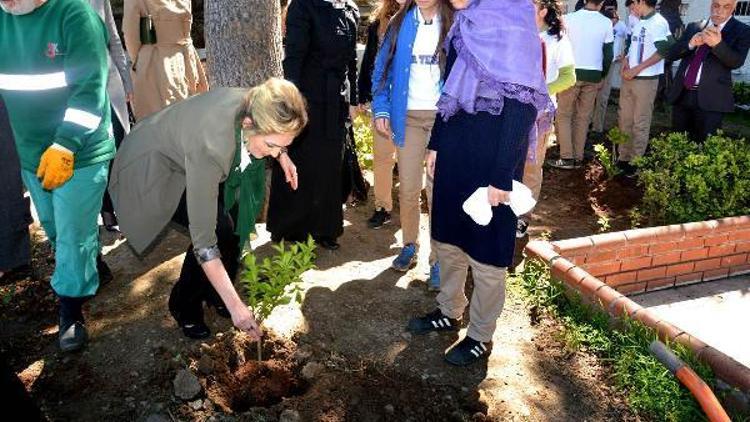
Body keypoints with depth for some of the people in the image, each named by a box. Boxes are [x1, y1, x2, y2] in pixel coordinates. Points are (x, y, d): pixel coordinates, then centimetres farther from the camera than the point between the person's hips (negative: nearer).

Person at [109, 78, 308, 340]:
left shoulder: (255, 108, -25)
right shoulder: (210, 144, -42)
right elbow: (203, 238, -38)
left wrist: (281, 153, -8)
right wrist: (235, 305, -34)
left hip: (185, 152, 7)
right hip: (152, 169, -7)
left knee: (237, 214, -8)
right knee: (219, 228, -20)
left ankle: (213, 293, 15)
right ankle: (185, 306, 5)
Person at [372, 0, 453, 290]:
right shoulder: (401, 23, 7)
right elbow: (383, 68, 9)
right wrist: (381, 110, -2)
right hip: (408, 116, 3)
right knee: (407, 189, 7)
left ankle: (438, 260, 8)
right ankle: (409, 246, 28)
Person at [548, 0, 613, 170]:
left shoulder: (569, 18, -4)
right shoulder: (606, 23, 2)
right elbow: (608, 54, 6)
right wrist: (602, 76, 17)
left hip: (572, 73, -3)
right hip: (594, 75, 3)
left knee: (564, 115, 4)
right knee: (584, 117, 9)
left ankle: (567, 157, -4)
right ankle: (578, 158, 9)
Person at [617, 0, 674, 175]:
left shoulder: (658, 23, -11)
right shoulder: (639, 23, 13)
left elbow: (663, 51, -17)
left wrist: (637, 68, -17)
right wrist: (625, 62, 2)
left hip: (646, 80, -8)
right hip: (629, 78, 8)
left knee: (640, 123, 0)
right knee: (625, 120, 11)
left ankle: (636, 162, 7)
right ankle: (623, 158, 20)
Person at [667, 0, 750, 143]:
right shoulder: (693, 27, 12)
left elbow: (737, 62, -11)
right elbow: (672, 54, 6)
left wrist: (718, 44, -28)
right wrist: (691, 44, -14)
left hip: (710, 98, -4)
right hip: (682, 94, 4)